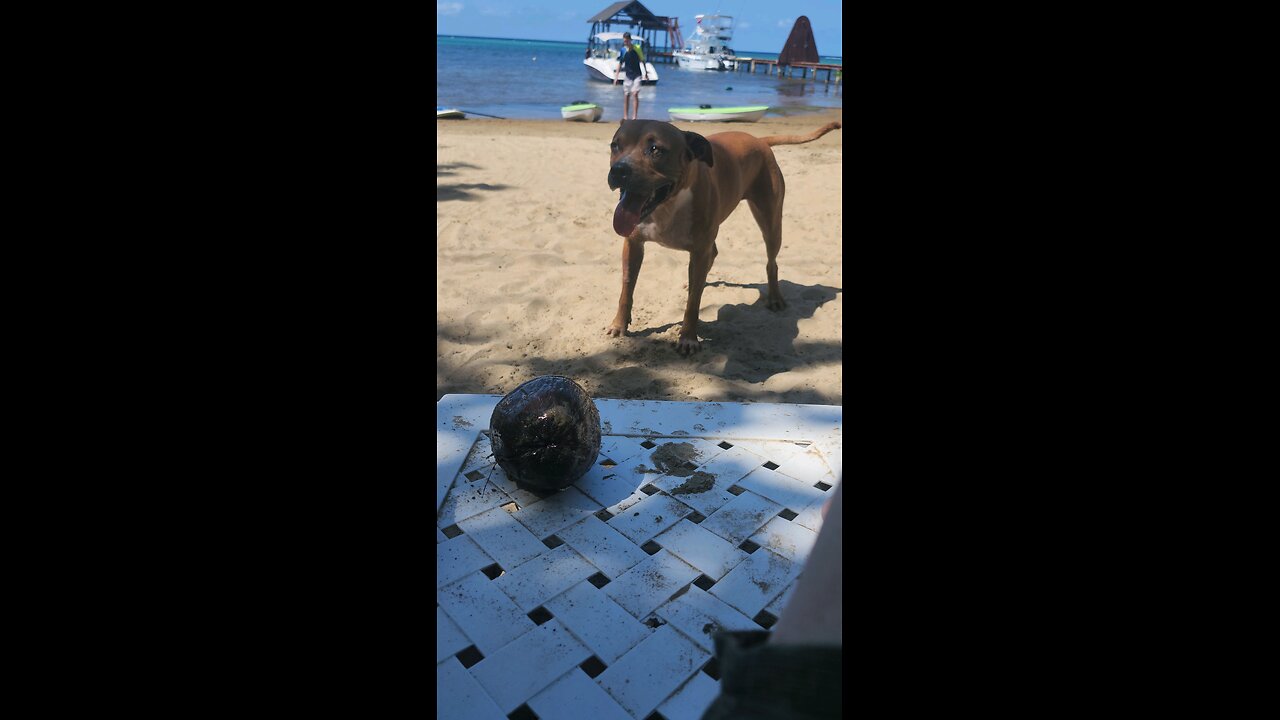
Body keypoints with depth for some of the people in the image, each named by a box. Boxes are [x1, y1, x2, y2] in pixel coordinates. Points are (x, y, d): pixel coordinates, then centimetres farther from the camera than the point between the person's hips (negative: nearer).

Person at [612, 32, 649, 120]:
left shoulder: (636, 49, -6)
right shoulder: (623, 50, 3)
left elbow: (642, 61, 1)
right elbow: (620, 63, 10)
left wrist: (645, 73, 0)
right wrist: (616, 76, 7)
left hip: (637, 75, -3)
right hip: (628, 76, 4)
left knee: (635, 94, -18)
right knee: (626, 96, 4)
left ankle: (635, 116, -15)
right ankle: (625, 117, 12)